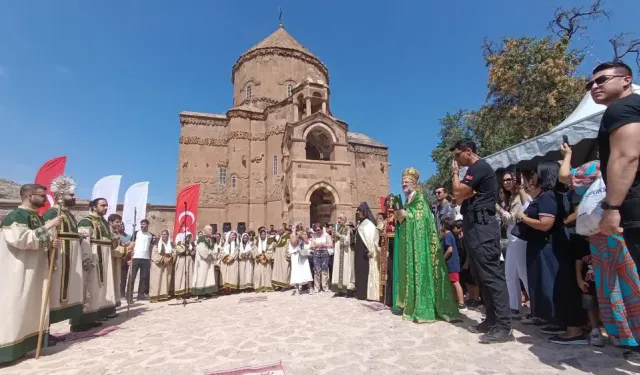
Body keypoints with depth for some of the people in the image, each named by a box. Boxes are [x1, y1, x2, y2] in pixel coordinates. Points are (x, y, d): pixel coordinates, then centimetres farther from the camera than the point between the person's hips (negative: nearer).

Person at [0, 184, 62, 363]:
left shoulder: (37, 217, 13)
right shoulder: (15, 216, -13)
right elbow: (20, 239, -25)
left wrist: (51, 243, -2)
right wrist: (47, 227, -25)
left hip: (35, 268, 9)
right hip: (19, 270, -9)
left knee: (32, 305, 12)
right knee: (15, 305, -6)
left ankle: (26, 342, 21)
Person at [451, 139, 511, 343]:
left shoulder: (479, 167, -9)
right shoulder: (475, 170, 22)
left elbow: (458, 192, -15)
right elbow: (462, 197, 17)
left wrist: (455, 173, 0)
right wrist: (469, 194, -5)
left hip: (482, 227, -11)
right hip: (476, 227, 11)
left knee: (491, 275, -10)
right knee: (481, 276, 12)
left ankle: (504, 327, -5)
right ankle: (492, 320, 19)